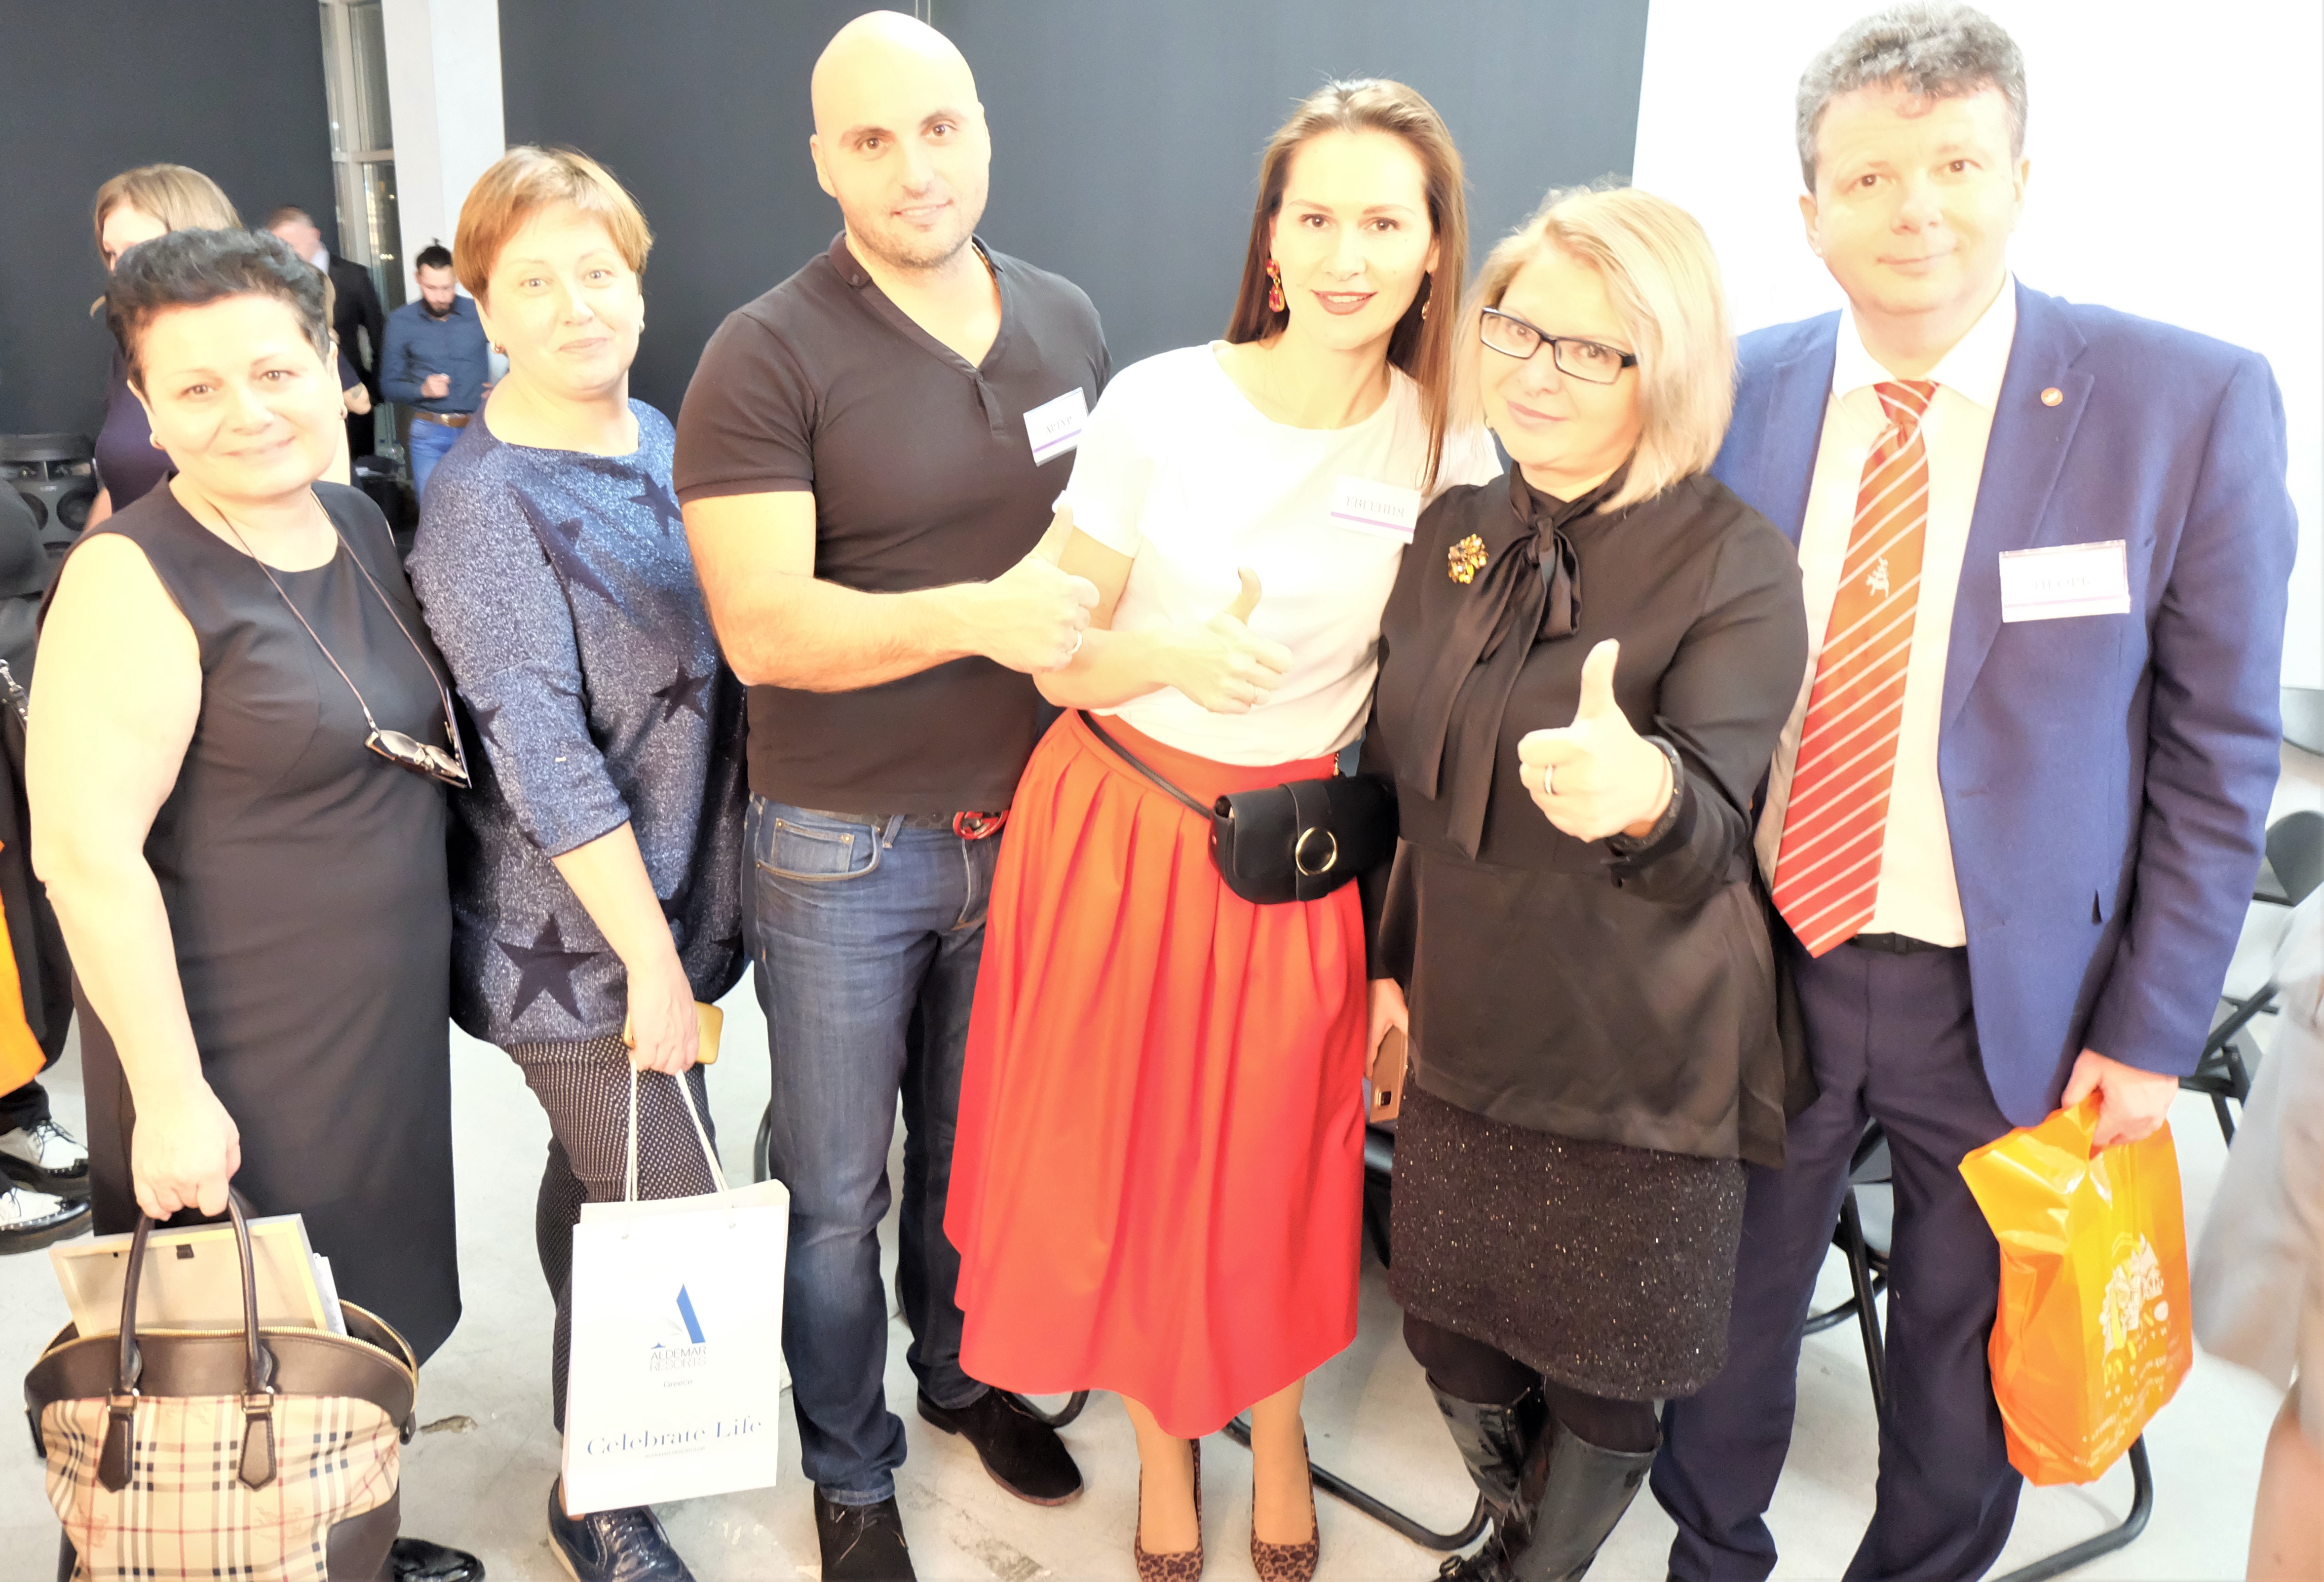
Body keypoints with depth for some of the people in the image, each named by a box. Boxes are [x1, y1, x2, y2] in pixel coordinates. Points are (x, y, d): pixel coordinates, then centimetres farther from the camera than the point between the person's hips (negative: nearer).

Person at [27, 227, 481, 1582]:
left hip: (390, 1021, 7)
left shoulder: (359, 526, 5)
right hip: (237, 1057, -7)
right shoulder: (135, 578, -17)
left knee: (370, 1321, 21)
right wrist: (170, 1094, -21)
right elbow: (86, 852, -21)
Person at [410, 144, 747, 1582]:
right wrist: (649, 956, -19)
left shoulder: (658, 440, 6)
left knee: (600, 1195, 23)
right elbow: (542, 757, -21)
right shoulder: (485, 505, -17)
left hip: (673, 902, 7)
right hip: (583, 939, -7)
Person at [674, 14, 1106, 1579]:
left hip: (1029, 819, 4)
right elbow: (763, 625, -21)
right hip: (843, 847, -4)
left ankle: (968, 1373, 46)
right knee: (838, 1190, 12)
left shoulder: (1068, 321, 3)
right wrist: (979, 614, -33)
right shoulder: (768, 356, -14)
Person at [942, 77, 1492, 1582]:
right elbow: (1056, 660, -3)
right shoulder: (1157, 403, -9)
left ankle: (1279, 1434, 44)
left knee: (1279, 1169, 13)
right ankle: (1164, 1443, 41)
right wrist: (1170, 653, -25)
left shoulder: (1450, 446, -5)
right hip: (1117, 833, 0)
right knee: (1124, 1157, 11)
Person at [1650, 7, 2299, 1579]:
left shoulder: (2189, 404, -11)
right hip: (1761, 963, 2)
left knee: (1966, 1361, 18)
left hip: (2013, 999, -1)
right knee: (1728, 1312, 19)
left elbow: (2218, 752, -6)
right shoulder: (1739, 391, -5)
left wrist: (2153, 1032, -7)